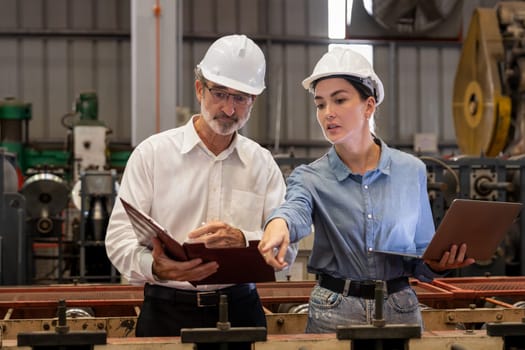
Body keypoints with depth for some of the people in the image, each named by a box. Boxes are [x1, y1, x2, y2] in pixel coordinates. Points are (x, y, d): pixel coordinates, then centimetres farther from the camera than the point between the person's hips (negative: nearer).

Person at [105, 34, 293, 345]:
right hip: (167, 311, -2)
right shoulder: (152, 153, 0)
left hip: (240, 308, 2)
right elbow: (120, 238, -6)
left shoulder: (262, 163, 8)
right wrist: (156, 268, -26)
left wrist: (242, 240, -21)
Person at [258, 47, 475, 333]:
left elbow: (422, 253, 9)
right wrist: (279, 223, -50)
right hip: (333, 312, -1)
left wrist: (438, 264, -14)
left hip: (401, 309, 1)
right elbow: (295, 208, -27)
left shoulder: (411, 172, 1)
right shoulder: (309, 178, -2)